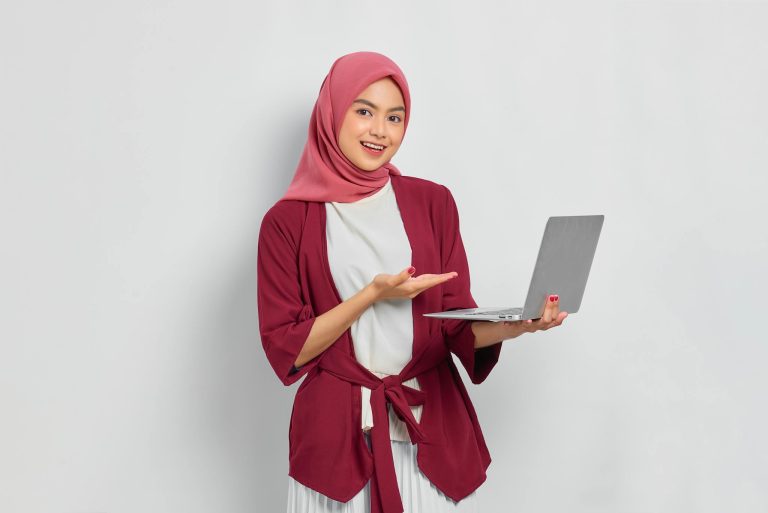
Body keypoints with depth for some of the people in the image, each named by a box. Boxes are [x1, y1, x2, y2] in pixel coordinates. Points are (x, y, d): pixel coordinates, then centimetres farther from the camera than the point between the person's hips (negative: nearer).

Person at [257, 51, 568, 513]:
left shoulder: (432, 202, 3)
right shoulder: (288, 221, -3)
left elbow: (457, 325, 3)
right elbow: (286, 349, -6)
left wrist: (513, 325, -18)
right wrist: (373, 294, -16)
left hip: (433, 426, 2)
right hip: (339, 436, -2)